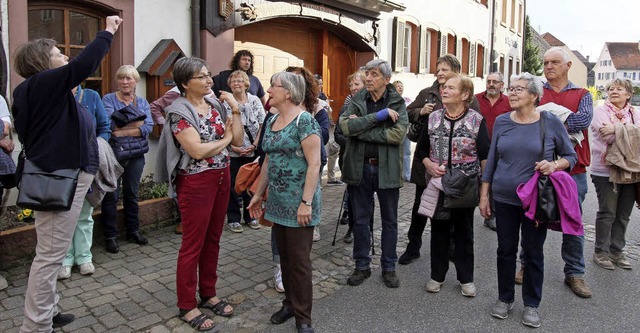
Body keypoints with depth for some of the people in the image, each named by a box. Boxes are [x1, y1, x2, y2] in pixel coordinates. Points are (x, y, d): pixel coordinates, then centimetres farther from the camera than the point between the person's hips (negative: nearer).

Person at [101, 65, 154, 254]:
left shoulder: (142, 102, 8)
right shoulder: (108, 99, -2)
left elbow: (148, 127, -8)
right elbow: (107, 123, -19)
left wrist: (123, 131, -17)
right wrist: (136, 123, -17)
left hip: (136, 155, 4)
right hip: (113, 154, -3)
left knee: (132, 194, 15)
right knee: (111, 196, 3)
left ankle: (133, 231, 27)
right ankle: (110, 236, 15)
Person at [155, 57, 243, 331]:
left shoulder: (215, 104, 8)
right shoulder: (179, 111, -13)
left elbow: (238, 140, 5)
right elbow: (197, 150, -22)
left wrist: (235, 110, -4)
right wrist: (225, 139, -8)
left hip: (222, 178, 7)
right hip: (196, 182, -7)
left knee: (212, 240, 15)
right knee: (193, 245, 3)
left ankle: (208, 294, 31)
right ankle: (187, 306, 18)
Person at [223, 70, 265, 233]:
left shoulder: (255, 101, 4)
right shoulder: (225, 103, -2)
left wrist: (254, 145, -8)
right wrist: (233, 146, -14)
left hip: (252, 151, 2)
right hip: (233, 152, -2)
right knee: (233, 185, 5)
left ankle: (250, 216, 26)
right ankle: (233, 219, 17)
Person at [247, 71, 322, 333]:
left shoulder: (304, 121, -13)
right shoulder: (271, 121, 11)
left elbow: (314, 164, -17)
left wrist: (306, 202, -21)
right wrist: (259, 194, 18)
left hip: (298, 203, -7)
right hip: (277, 201, 7)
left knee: (299, 260, 3)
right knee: (284, 255, 16)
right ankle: (290, 303, 34)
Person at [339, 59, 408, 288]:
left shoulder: (397, 103, -2)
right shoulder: (357, 101, 3)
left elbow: (399, 134, -19)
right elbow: (345, 126, -15)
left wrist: (360, 129, -18)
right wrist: (378, 116, -20)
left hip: (387, 169, -1)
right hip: (360, 168, 2)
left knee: (389, 221, 11)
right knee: (360, 220, 11)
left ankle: (389, 267, 27)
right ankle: (362, 266, 28)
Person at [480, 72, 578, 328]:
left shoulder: (551, 123, -5)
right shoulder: (501, 122, 1)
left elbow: (571, 156, 4)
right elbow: (491, 160, 6)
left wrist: (555, 165, -18)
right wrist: (484, 196, 6)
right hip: (504, 199, 2)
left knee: (534, 252, 8)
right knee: (506, 249, 11)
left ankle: (531, 304, 26)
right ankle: (505, 299, 30)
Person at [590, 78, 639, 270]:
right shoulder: (600, 111, -3)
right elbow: (610, 138, -16)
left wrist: (616, 129, -18)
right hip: (605, 170, -5)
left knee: (623, 214, 11)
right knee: (607, 213, 1)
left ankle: (617, 251, 24)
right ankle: (601, 251, 14)